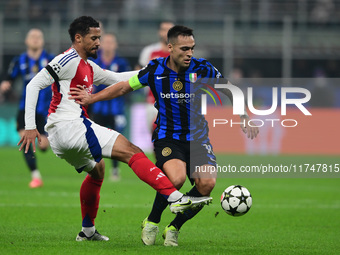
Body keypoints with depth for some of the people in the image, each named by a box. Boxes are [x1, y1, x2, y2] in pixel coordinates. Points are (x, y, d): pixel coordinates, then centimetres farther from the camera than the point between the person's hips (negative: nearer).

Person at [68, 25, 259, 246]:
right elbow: (124, 87, 9)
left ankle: (174, 228, 1)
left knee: (207, 183, -22)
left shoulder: (203, 69, -7)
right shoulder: (155, 70, -5)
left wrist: (245, 118, -3)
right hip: (167, 137, -2)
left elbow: (229, 92, 6)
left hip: (197, 137, 2)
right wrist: (91, 98, 8)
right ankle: (152, 223, -3)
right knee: (177, 178, -31)